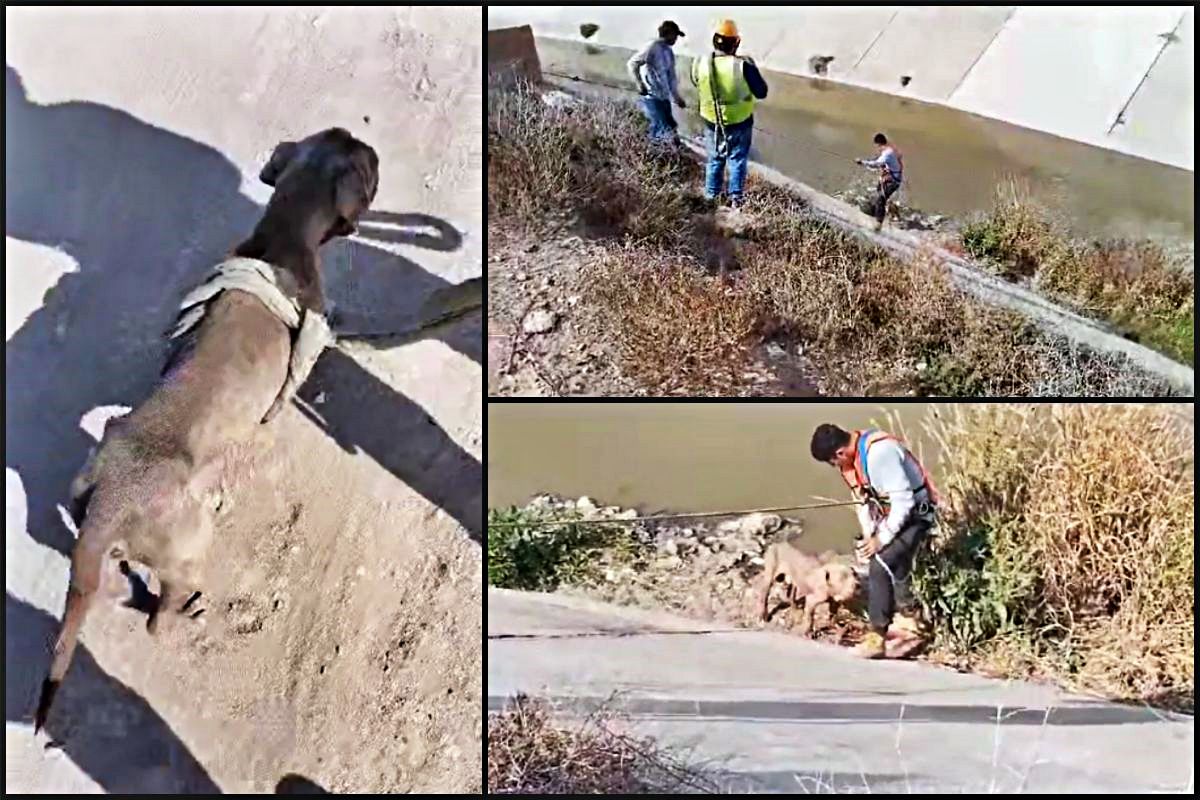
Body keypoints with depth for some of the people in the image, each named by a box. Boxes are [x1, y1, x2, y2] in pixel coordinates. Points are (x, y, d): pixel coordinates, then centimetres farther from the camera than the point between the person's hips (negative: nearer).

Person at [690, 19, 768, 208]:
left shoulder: (700, 63, -15)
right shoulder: (744, 65, -24)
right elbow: (761, 92, -12)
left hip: (712, 123, 2)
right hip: (739, 122, -2)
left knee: (715, 159, 22)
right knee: (737, 160, 17)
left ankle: (711, 196, 34)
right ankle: (736, 198, 23)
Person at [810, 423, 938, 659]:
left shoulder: (879, 453, -30)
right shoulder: (851, 456, -2)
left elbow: (904, 501, -27)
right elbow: (863, 499, 9)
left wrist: (882, 539, -20)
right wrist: (868, 536, 0)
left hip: (915, 514, -9)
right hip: (891, 515, 9)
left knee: (880, 567, -17)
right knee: (893, 567, 18)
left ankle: (877, 638, -11)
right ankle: (907, 622, 36)